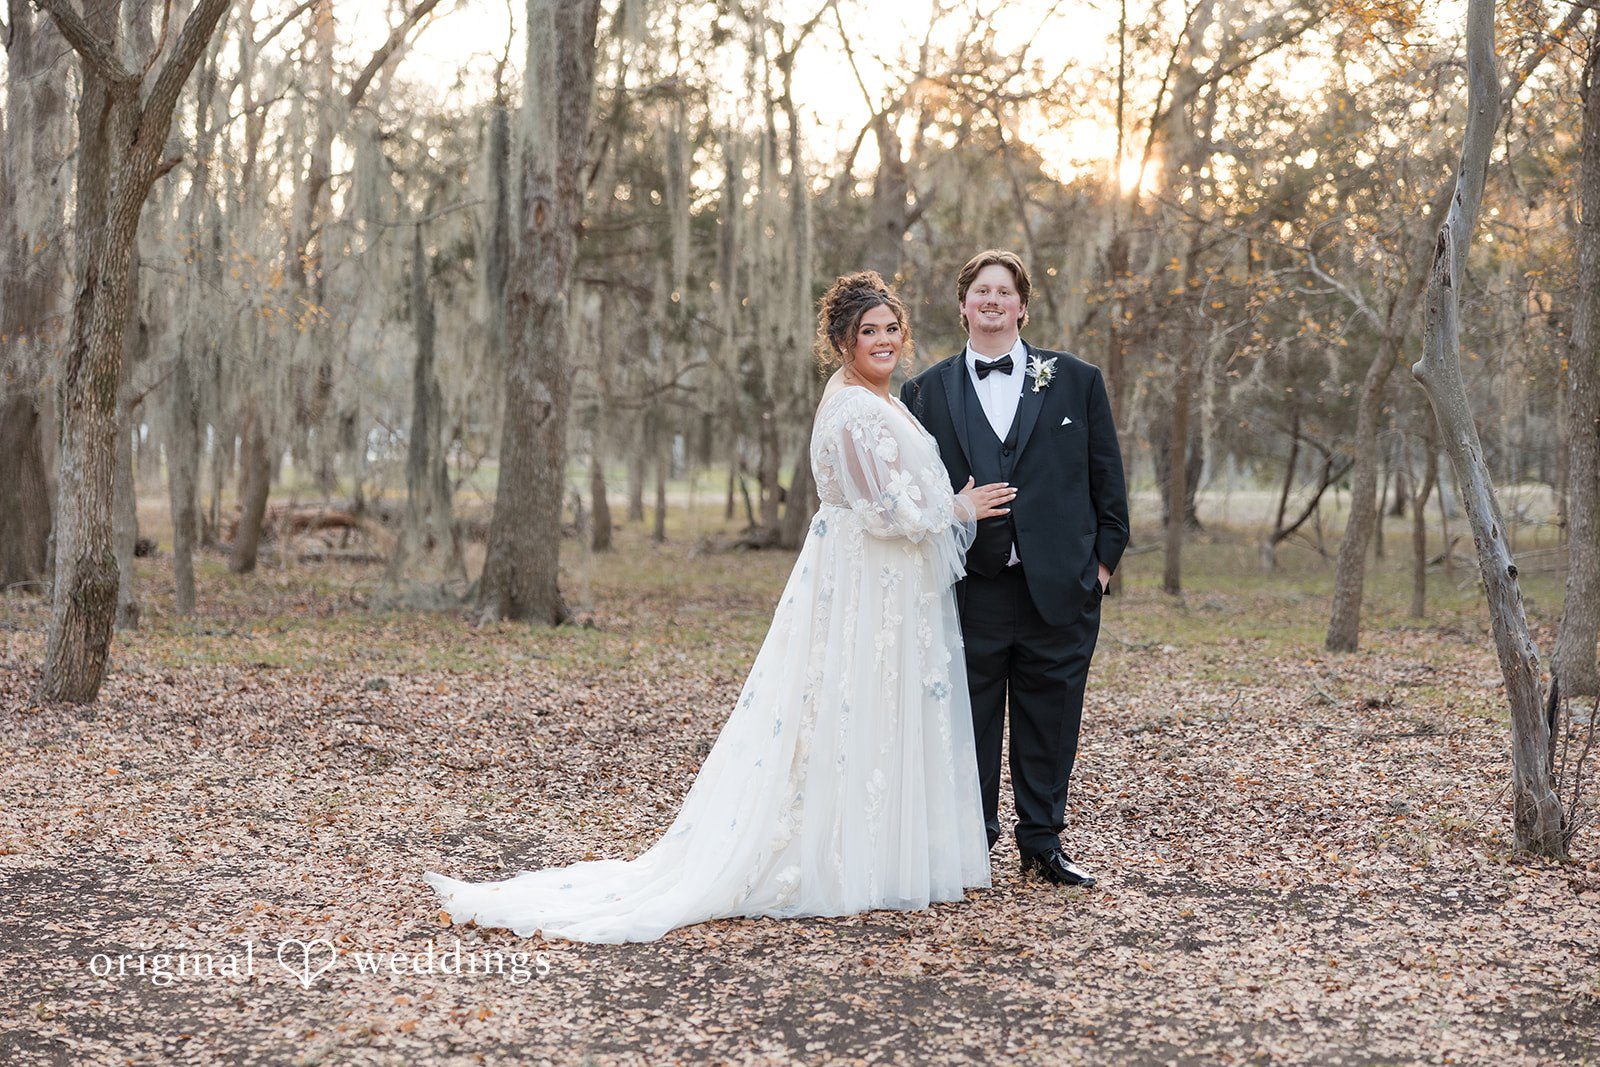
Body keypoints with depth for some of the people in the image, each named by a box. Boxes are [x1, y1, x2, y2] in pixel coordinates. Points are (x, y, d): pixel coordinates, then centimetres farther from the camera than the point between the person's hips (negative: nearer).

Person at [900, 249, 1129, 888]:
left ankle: (1042, 845, 20)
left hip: (1058, 588, 0)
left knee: (1050, 717, 7)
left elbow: (1106, 478, 8)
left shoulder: (1076, 381, 7)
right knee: (970, 720, 5)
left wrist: (1105, 556, 3)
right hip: (970, 588, 0)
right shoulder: (928, 391, 6)